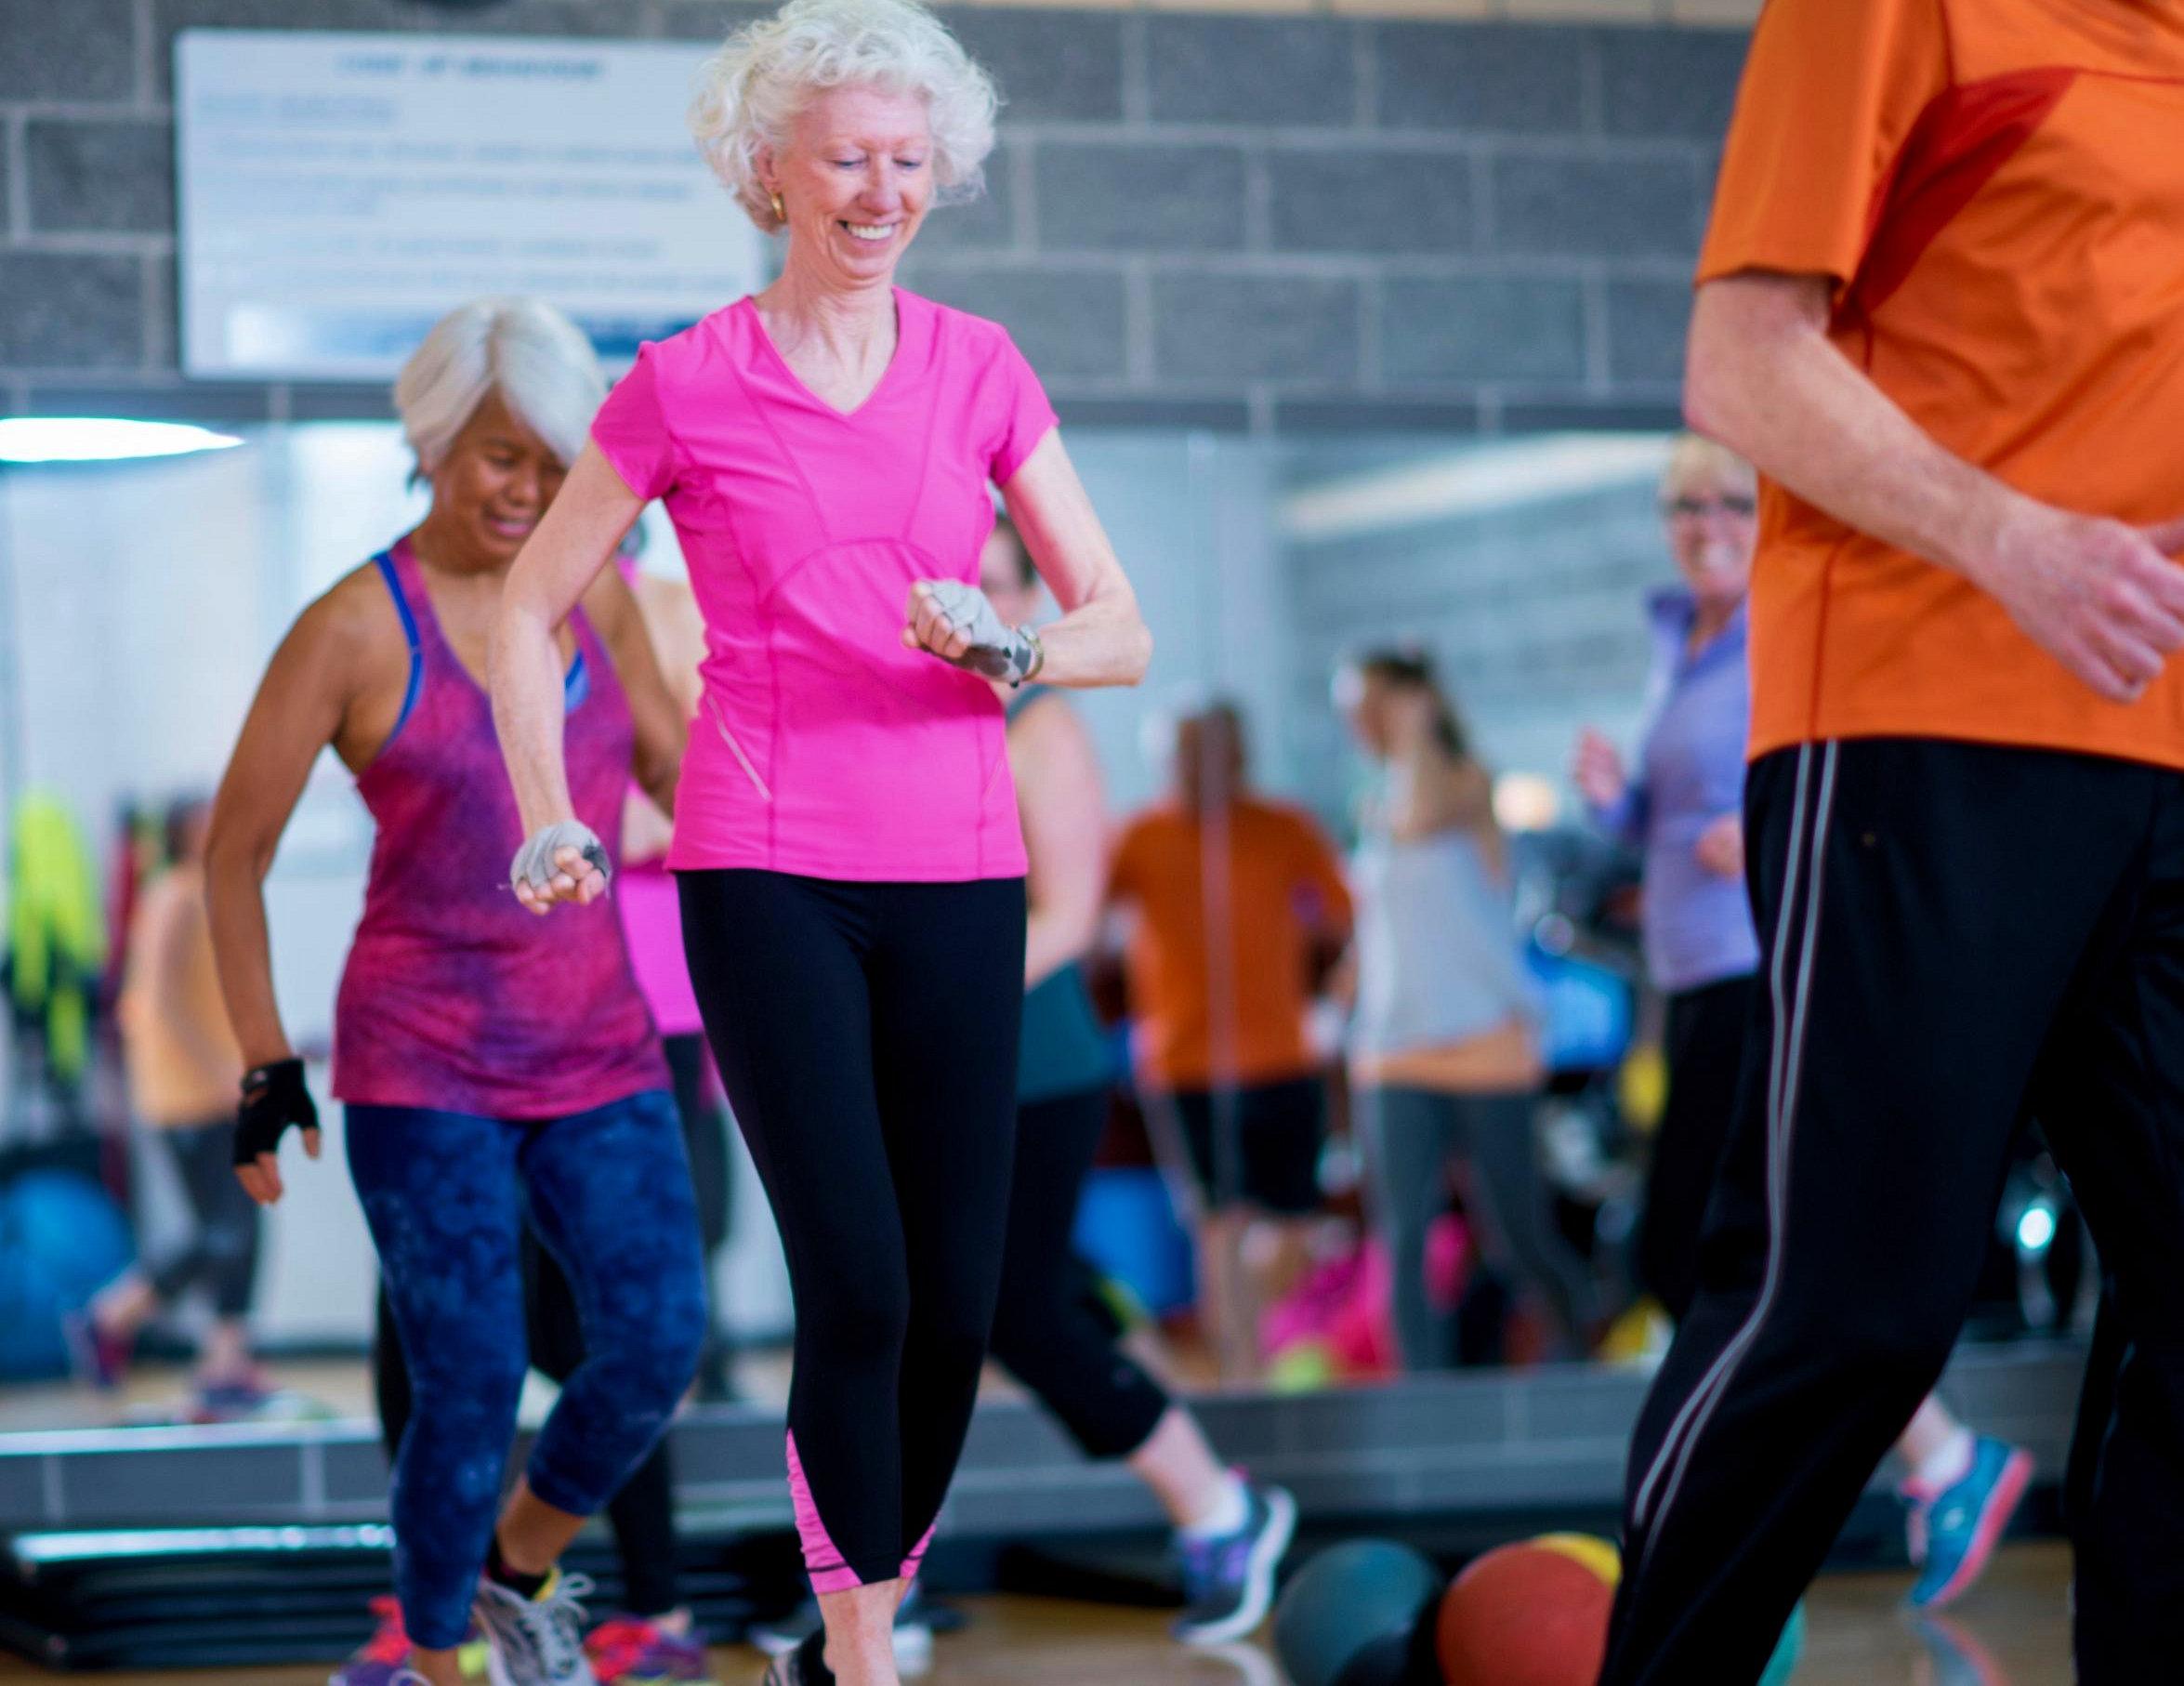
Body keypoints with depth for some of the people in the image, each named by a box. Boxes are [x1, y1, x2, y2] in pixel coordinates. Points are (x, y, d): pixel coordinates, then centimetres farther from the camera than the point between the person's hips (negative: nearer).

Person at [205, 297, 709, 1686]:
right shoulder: (352, 629, -9)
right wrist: (267, 1065, -5)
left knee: (658, 1346, -7)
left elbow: (674, 765, 19)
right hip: (423, 1069, -4)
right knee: (472, 1392, -9)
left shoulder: (593, 595, 5)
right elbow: (234, 852, -3)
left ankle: (520, 1565, 21)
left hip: (594, 1052, 5)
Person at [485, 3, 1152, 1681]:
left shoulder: (981, 372, 8)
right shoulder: (686, 387, 2)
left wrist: (1007, 648, -14)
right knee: (858, 1283, -14)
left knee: (959, 1304, 0)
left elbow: (1124, 631, 6)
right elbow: (528, 613, 9)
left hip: (956, 876, 3)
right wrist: (551, 826, -3)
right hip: (766, 873, -3)